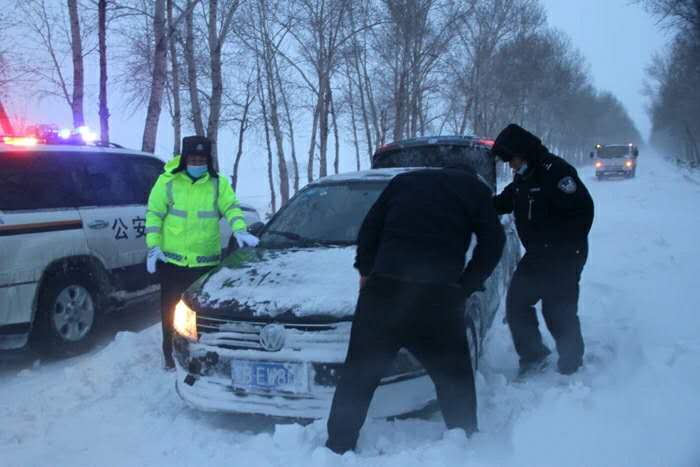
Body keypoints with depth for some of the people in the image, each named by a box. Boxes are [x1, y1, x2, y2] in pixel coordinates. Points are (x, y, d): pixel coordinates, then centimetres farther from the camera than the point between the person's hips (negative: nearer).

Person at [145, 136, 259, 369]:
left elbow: (231, 208, -3)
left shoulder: (219, 183, 4)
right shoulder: (167, 181, 0)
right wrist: (153, 246, -6)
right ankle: (170, 354, 23)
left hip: (206, 261, 1)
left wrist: (239, 230, -23)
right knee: (171, 310, 8)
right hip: (172, 260, 0)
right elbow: (154, 214, 2)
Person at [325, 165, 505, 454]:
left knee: (357, 376, 11)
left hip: (383, 291, 2)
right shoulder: (475, 188, 16)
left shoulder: (403, 181, 22)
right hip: (437, 298, -1)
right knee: (455, 381, 16)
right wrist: (465, 287, 12)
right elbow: (492, 243, 7)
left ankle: (337, 448, 17)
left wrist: (365, 271, 24)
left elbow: (369, 229, 18)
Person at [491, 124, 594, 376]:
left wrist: (566, 248, -20)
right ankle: (532, 355, 23)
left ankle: (571, 365, 13)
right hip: (537, 254, 9)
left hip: (564, 257, -9)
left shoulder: (555, 170, -18)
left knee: (559, 311, -4)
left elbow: (583, 209, -22)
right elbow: (503, 202, 23)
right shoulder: (522, 178, 10)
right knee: (516, 302, 10)